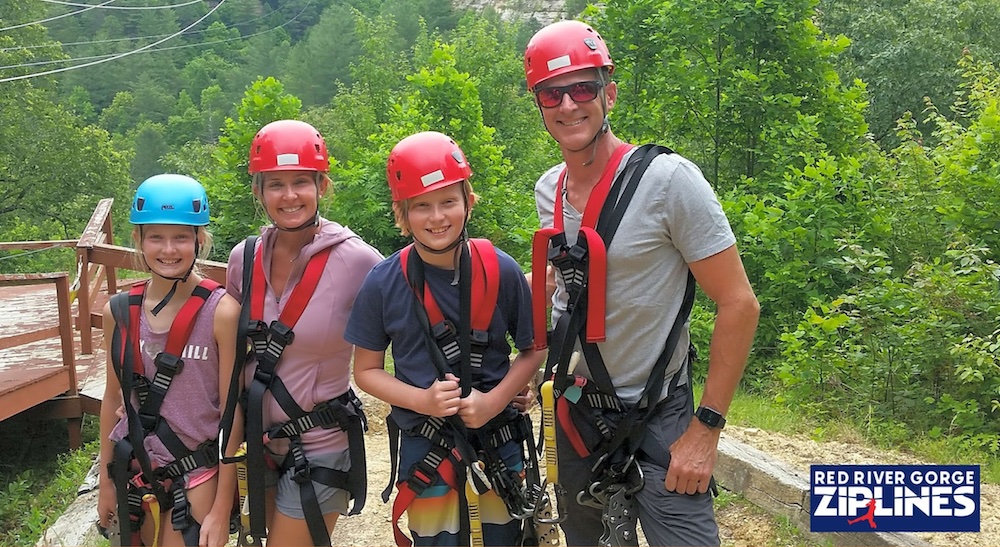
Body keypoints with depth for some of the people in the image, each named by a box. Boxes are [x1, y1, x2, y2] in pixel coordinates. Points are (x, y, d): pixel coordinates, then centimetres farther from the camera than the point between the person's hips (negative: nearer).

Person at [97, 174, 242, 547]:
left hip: (196, 478, -4)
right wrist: (106, 481, 13)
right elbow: (113, 397, 8)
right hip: (134, 473, 4)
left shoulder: (220, 311, -16)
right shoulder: (119, 310, -3)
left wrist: (221, 510, -11)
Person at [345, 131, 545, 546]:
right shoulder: (383, 284, -10)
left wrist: (494, 400, -15)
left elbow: (533, 350, 1)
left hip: (499, 451, 1)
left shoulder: (502, 272, -9)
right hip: (424, 454, -1)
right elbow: (366, 370, -1)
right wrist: (424, 400, -17)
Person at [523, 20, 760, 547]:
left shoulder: (668, 178, -18)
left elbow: (739, 304, -16)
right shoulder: (547, 189, 0)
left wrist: (706, 426, -16)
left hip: (659, 419, -5)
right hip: (577, 413, 6)